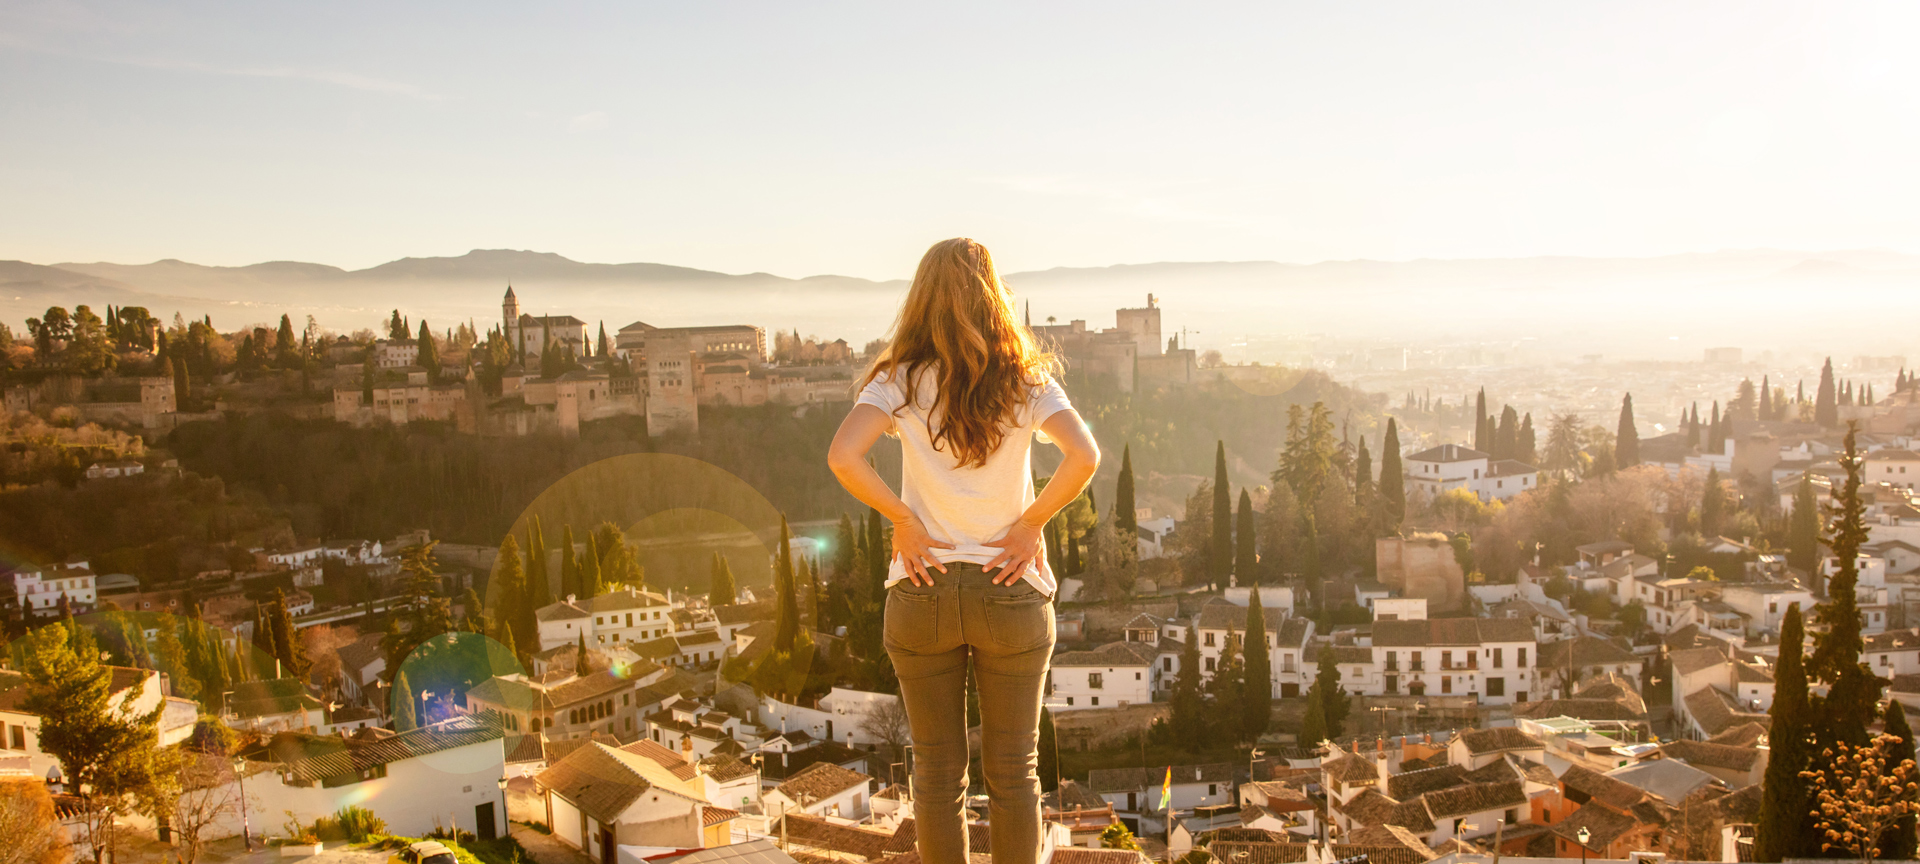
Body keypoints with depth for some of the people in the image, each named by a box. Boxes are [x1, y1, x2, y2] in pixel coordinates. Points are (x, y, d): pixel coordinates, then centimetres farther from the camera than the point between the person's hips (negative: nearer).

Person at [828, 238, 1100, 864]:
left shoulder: (901, 381, -4)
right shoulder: (1026, 380, -3)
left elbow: (843, 456, -20)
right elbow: (1084, 456, -19)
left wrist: (902, 519, -9)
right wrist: (1031, 523, -8)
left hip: (922, 592, 0)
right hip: (1010, 588, 0)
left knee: (937, 774, 13)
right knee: (1013, 772, 13)